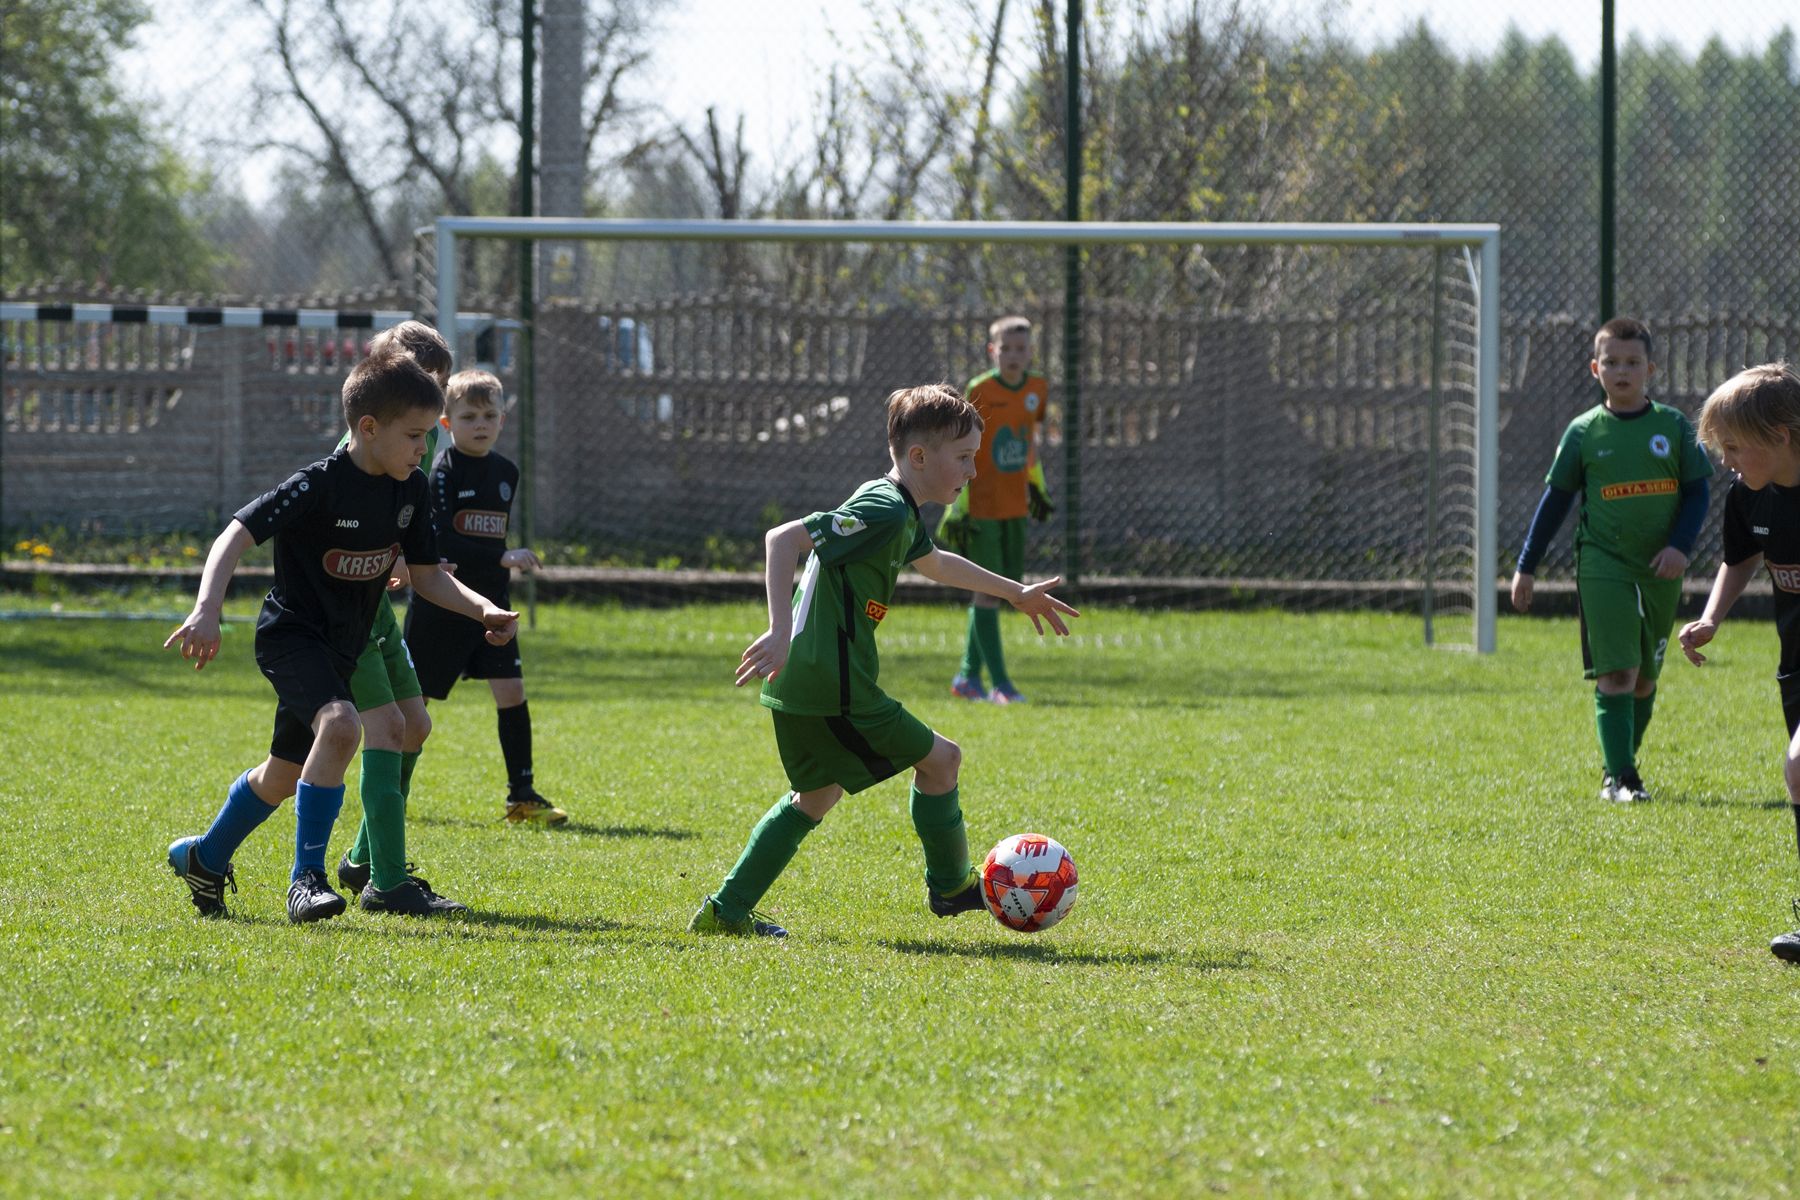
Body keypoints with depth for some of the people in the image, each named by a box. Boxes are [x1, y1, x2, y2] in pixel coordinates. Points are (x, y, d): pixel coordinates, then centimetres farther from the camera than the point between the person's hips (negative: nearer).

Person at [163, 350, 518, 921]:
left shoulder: (410, 490, 0)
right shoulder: (318, 486, -22)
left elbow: (427, 575, 7)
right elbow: (236, 535, -26)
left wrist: (481, 608, -10)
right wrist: (207, 610, -39)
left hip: (342, 647, 8)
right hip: (292, 634, -8)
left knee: (286, 771, 19)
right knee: (340, 725, -33)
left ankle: (205, 858, 44)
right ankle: (307, 878, -29)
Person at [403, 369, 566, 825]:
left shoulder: (506, 473, 9)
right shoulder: (443, 472, -12)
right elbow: (441, 541, -22)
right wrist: (503, 558, -29)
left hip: (490, 605, 5)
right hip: (440, 609, -5)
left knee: (512, 691, -4)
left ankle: (522, 796, 0)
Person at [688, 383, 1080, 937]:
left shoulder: (900, 512, 17)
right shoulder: (883, 512, -17)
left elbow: (934, 563, 40)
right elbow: (783, 538, -26)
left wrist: (1017, 593, 49)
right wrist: (781, 633, -33)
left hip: (802, 683, 11)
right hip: (834, 688, -11)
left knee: (818, 793, 24)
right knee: (939, 759, 3)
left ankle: (726, 911, 22)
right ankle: (950, 887, 20)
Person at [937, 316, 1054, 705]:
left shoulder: (1038, 389, 5)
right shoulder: (979, 392, -12)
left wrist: (1038, 486, 24)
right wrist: (957, 504, -14)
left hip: (1015, 502, 6)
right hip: (981, 503, -6)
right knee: (988, 586, -8)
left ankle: (968, 675, 19)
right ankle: (999, 683, -8)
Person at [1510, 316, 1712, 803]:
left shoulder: (1673, 426, 3)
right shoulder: (1583, 432, 1)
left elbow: (1697, 490, 6)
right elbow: (1555, 500, 7)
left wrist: (1680, 546, -10)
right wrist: (1526, 567, 8)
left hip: (1659, 572, 2)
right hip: (1603, 568, -2)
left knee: (1645, 677, 10)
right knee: (1615, 673, -12)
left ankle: (1620, 767, 24)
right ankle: (1619, 776, -12)